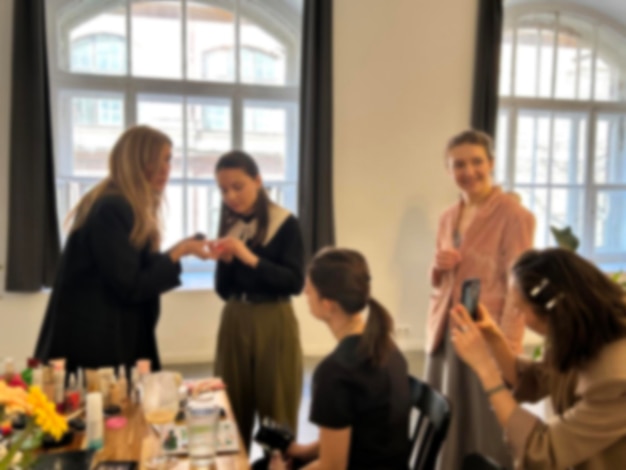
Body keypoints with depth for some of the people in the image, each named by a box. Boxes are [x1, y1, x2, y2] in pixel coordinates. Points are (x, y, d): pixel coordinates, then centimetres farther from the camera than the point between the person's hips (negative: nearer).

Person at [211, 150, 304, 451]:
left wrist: (250, 258, -21)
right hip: (234, 323, 5)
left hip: (274, 324, -4)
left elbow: (295, 283, -14)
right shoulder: (228, 227, 7)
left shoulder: (285, 224, -7)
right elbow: (223, 290, 8)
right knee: (232, 413, 11)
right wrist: (225, 260, -11)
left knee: (277, 415, 6)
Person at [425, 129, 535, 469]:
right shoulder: (448, 217, 11)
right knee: (444, 429, 14)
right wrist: (438, 268, -4)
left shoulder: (512, 214, -10)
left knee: (485, 432, 3)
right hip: (443, 333, 7)